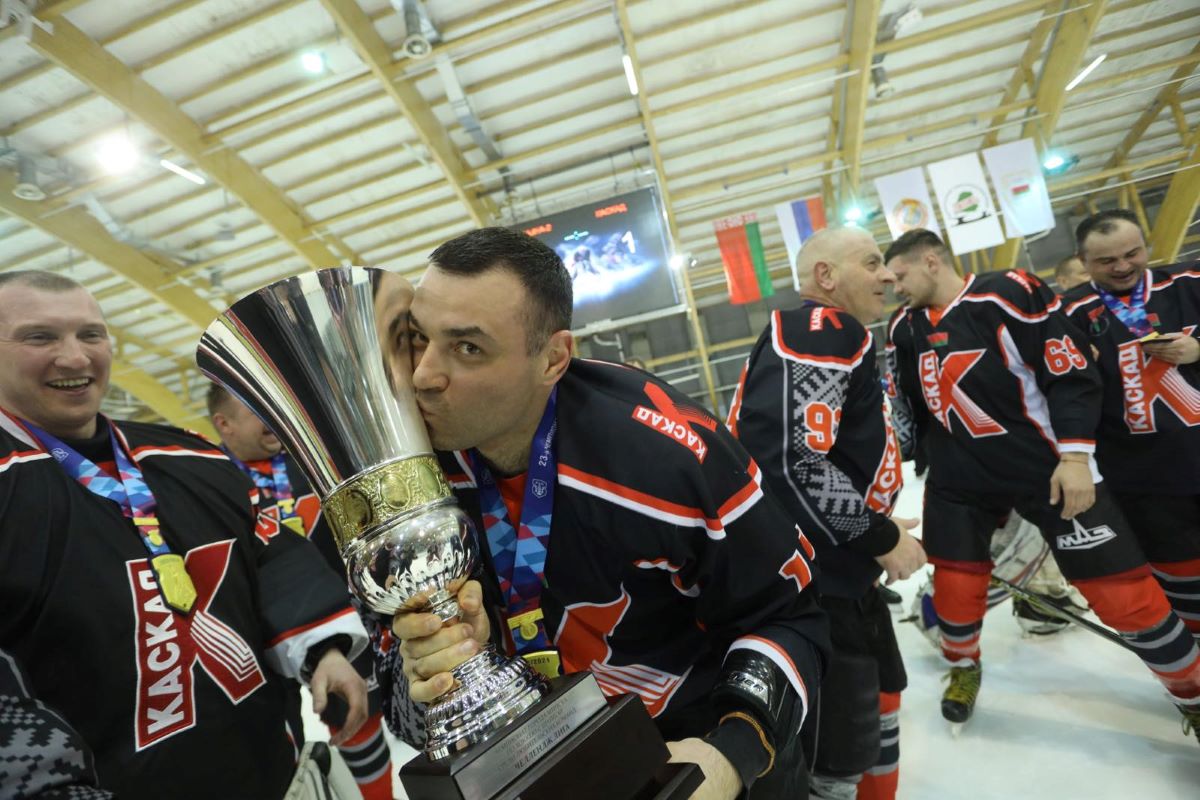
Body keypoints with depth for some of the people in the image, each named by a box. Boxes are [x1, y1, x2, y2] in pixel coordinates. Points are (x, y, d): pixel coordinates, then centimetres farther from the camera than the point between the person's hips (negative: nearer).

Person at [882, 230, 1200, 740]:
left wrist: (1074, 456, -15)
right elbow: (906, 405, 15)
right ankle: (964, 670, 34)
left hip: (1049, 469, -4)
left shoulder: (1009, 293, -12)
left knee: (1124, 593, 0)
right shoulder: (906, 329, 6)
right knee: (956, 586, 4)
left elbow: (1072, 372, -12)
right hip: (959, 479, 4)